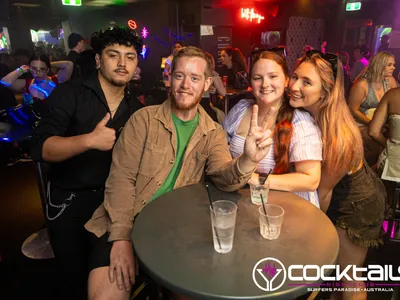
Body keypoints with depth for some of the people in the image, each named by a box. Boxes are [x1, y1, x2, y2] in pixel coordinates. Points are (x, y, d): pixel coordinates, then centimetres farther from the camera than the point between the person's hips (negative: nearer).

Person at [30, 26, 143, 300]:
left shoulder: (134, 107, 4)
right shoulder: (69, 94, -11)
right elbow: (41, 149, -20)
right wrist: (89, 140, -33)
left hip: (114, 199, 4)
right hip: (68, 201, -3)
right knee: (74, 277, 8)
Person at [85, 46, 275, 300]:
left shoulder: (213, 134, 3)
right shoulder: (144, 119, -3)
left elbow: (224, 177, -15)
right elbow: (121, 177, -8)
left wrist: (247, 161, -38)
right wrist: (122, 237, -18)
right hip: (125, 224, -1)